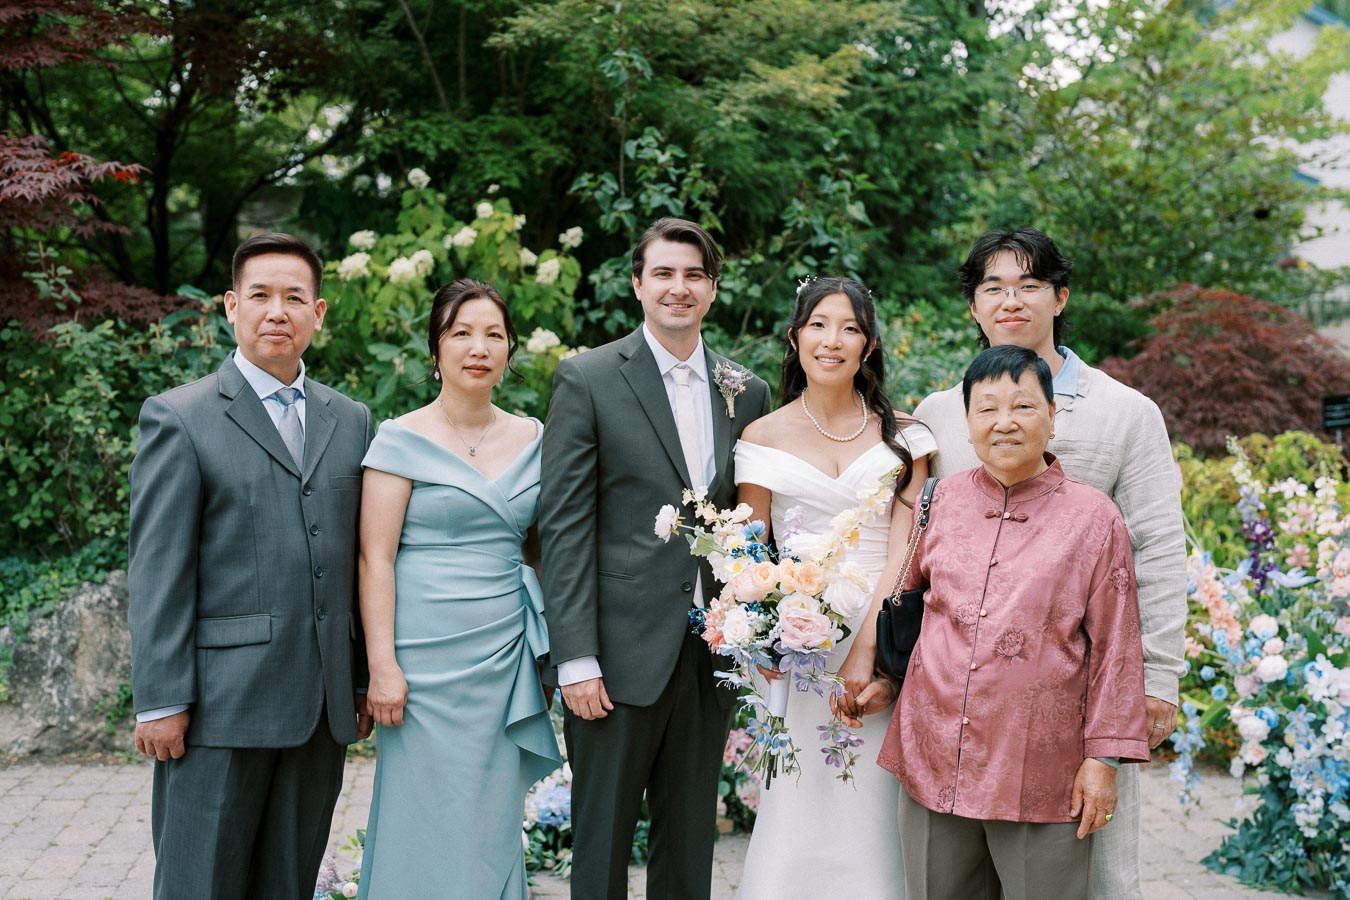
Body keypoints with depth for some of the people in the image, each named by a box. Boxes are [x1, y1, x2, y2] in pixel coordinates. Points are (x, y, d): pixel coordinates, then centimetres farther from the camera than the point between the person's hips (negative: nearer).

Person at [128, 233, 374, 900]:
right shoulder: (178, 418, -2)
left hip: (324, 708, 4)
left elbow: (360, 560, 13)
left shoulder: (352, 421, 12)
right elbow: (157, 570, -7)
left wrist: (365, 680, 11)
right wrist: (159, 701, -11)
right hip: (221, 704, -4)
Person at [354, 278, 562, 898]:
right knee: (427, 819, 3)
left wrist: (557, 653, 10)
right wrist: (382, 664, -14)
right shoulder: (402, 439, -5)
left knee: (494, 820, 11)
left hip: (505, 656, 4)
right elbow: (375, 558, -8)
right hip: (427, 656, -4)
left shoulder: (531, 438, 9)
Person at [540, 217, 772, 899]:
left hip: (711, 655, 4)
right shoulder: (588, 379, -2)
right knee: (602, 843, 5)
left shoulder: (747, 392, 10)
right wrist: (576, 658, -13)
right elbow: (564, 525, -7)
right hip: (621, 654, -4)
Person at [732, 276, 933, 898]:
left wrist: (865, 651, -13)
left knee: (874, 815, 2)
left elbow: (903, 548, -2)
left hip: (885, 634, 1)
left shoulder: (901, 433, 7)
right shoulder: (764, 437, 6)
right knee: (799, 812, -2)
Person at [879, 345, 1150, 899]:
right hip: (933, 760, 3)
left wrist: (1104, 758, -4)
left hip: (1041, 775, -3)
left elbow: (1115, 646, -2)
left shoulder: (1093, 517, -2)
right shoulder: (943, 500, 6)